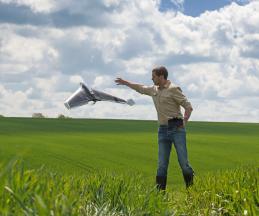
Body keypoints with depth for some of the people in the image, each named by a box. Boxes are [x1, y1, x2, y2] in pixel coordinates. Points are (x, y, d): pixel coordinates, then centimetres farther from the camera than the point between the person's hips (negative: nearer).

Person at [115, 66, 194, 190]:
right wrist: (126, 83, 42)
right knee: (162, 164, 2)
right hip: (163, 130, 6)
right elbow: (141, 88, 36)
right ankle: (160, 190, 3)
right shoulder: (154, 90, 15)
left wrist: (184, 122, -14)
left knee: (183, 162, -8)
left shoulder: (173, 89, -7)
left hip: (176, 128, -6)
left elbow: (188, 107, -8)